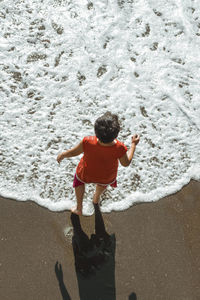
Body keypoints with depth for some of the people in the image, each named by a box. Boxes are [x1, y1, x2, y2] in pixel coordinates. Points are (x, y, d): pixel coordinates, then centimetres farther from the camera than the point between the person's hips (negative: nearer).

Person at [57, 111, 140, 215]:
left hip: (86, 174, -1)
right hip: (106, 178, 1)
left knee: (79, 181, 36)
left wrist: (62, 155, 3)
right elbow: (126, 163, -18)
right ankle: (96, 198, 70)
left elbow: (74, 152, -19)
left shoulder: (87, 142, -40)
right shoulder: (119, 148, -39)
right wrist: (133, 144, -8)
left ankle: (79, 208, 51)